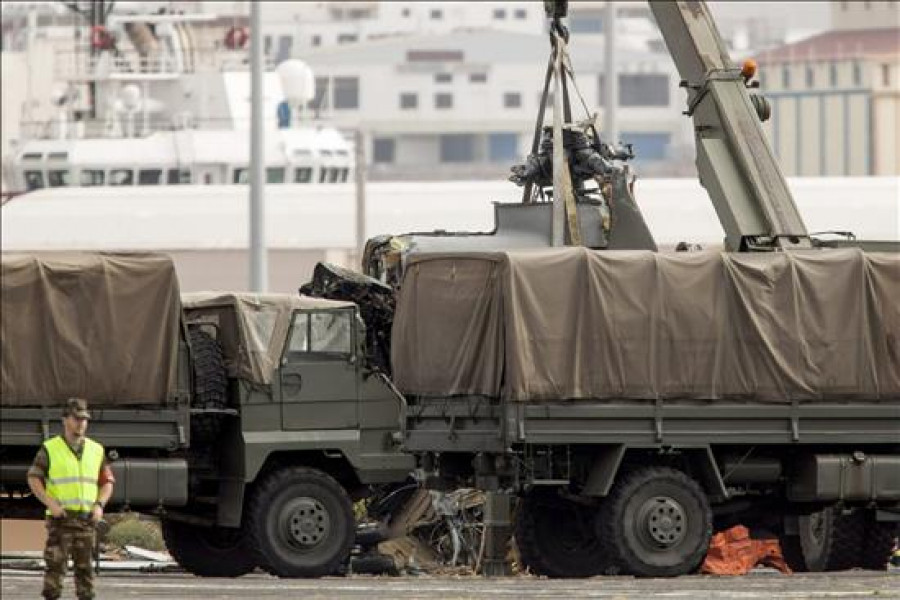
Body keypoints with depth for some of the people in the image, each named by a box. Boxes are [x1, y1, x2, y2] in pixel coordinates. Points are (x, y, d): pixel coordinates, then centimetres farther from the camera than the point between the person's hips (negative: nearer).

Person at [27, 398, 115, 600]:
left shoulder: (96, 450, 8)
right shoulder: (50, 449, -1)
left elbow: (107, 482, 12)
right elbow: (34, 479, -2)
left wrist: (99, 505, -7)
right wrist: (50, 503, -17)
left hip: (86, 519, 3)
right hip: (60, 518, -3)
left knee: (84, 567, 2)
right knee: (56, 565, -9)